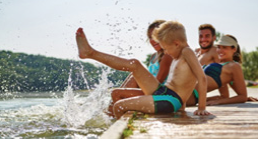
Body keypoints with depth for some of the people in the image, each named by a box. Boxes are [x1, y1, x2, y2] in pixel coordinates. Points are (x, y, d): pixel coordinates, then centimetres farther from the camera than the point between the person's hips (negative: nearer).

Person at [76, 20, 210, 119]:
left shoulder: (187, 52, -11)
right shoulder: (177, 57, 17)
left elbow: (202, 78, -20)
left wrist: (202, 108, -21)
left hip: (170, 101, -9)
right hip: (161, 91, 9)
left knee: (118, 106, -9)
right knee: (134, 64, 2)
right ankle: (90, 52, 7)